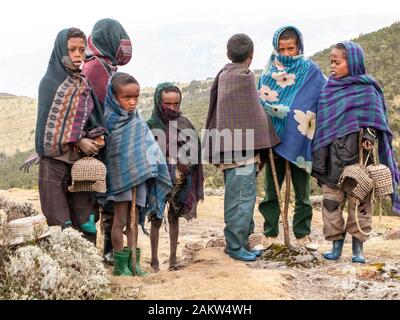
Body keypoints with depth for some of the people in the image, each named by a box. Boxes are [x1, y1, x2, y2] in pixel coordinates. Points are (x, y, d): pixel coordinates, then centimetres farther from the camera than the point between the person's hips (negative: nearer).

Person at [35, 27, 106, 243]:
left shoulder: (84, 83, 13)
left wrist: (97, 136, -7)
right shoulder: (50, 82, -3)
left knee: (84, 217, 3)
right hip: (56, 158, -5)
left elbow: (91, 116, 12)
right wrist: (78, 141, -16)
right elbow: (52, 120, -10)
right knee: (59, 224, -5)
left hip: (81, 158, 5)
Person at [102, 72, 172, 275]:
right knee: (120, 221, 1)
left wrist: (148, 170, -7)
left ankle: (133, 262, 17)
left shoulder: (138, 122, 4)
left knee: (133, 222, 10)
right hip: (119, 175, -4)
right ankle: (120, 264, 11)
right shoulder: (108, 120, -10)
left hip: (138, 175, 4)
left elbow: (149, 148, 5)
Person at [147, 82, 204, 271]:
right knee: (156, 219, 5)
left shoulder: (184, 123, 2)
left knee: (174, 217, 11)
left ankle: (173, 257, 21)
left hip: (179, 179, 2)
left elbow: (194, 150, 4)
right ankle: (154, 259, 15)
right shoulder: (152, 126, -6)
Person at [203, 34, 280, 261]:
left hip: (228, 149, 9)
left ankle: (239, 243, 22)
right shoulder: (244, 77, -12)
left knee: (236, 197, 14)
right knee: (244, 197, -3)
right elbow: (255, 116, -11)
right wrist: (261, 148, -3)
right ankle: (236, 245, 2)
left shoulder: (223, 76, 13)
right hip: (243, 149, -9)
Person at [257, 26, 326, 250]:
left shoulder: (311, 71, 1)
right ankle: (270, 234, 16)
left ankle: (303, 234, 18)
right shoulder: (270, 71, 6)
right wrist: (275, 110, -15)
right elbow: (260, 101, 4)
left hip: (299, 140, -1)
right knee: (272, 190, 6)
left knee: (302, 191, 6)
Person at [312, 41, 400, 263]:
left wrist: (369, 137, -22)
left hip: (357, 155, -4)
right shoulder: (329, 88, 10)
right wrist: (320, 156, 12)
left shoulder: (367, 89, -2)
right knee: (331, 200, 4)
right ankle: (336, 244, 14)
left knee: (359, 201, 2)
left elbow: (374, 119, -3)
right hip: (332, 155, 4)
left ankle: (358, 246, 13)